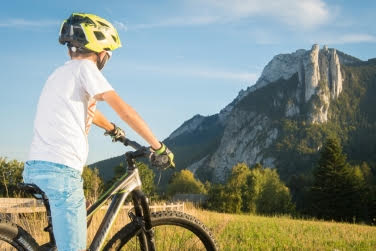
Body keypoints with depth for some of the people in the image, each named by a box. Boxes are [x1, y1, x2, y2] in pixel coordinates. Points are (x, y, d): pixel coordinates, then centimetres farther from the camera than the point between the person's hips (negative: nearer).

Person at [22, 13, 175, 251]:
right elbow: (124, 110, -6)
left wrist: (113, 130, 57)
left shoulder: (60, 73, 24)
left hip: (36, 165, 9)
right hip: (61, 168, -9)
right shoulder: (84, 68, -2)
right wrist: (159, 147, 0)